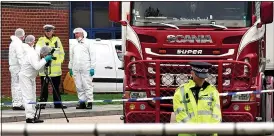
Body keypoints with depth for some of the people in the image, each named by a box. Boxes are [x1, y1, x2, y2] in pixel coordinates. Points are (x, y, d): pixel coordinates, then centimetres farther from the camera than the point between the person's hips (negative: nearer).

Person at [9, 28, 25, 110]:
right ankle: (18, 104, -14)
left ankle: (15, 104, 11)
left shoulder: (13, 43, 18)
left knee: (15, 85, 10)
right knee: (19, 85, -10)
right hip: (17, 67, -10)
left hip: (13, 66, 10)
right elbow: (20, 56, -19)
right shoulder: (18, 43, -12)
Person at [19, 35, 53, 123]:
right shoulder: (32, 54, -23)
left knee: (32, 97, 8)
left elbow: (40, 67, 9)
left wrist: (46, 60, -4)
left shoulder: (37, 55, 5)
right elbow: (37, 66, -35)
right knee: (28, 97, -11)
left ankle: (32, 116, 10)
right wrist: (45, 59, -26)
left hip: (31, 77, 10)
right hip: (25, 77, -10)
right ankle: (29, 117, -12)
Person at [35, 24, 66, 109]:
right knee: (44, 87, -4)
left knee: (56, 87, 10)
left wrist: (59, 60, 3)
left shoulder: (57, 40, 13)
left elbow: (61, 52, 17)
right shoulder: (41, 40, 0)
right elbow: (38, 52, -10)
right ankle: (42, 103, 2)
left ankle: (58, 103, 16)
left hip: (56, 69, 4)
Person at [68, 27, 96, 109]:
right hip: (76, 70, 5)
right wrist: (70, 68, 14)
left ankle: (90, 102, -8)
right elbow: (71, 57, 22)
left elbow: (92, 56, -1)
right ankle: (81, 102, 7)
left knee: (87, 86, -8)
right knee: (79, 86, 3)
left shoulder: (87, 44, 4)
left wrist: (92, 68, -8)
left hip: (86, 69, -5)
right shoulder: (74, 46, 19)